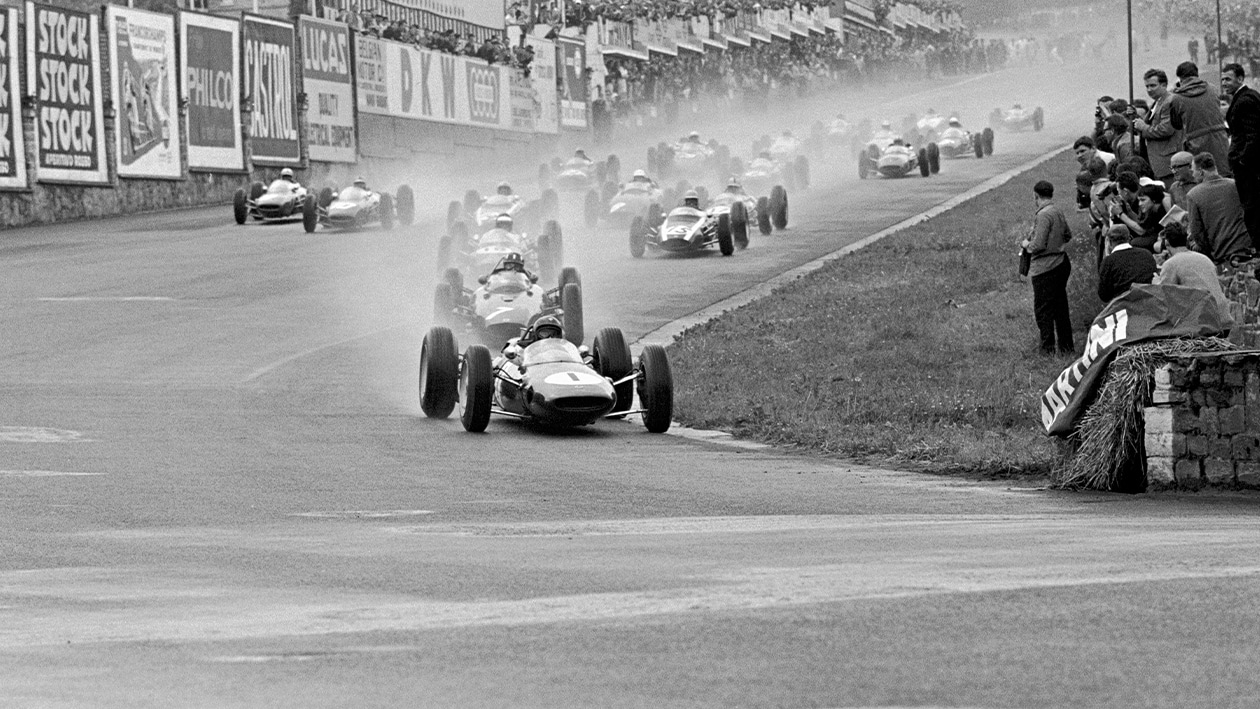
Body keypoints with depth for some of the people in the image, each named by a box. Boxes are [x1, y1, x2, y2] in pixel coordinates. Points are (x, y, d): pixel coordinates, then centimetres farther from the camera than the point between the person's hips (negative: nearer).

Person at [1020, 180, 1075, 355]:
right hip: (1061, 262, 9)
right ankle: (1066, 347, 24)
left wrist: (1027, 245, -3)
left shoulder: (1043, 215, -19)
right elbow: (1068, 235, 21)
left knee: (1043, 311, -1)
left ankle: (1048, 349, 0)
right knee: (1060, 308, 17)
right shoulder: (1058, 212, 7)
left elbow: (1038, 245, -22)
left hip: (1046, 268, -9)